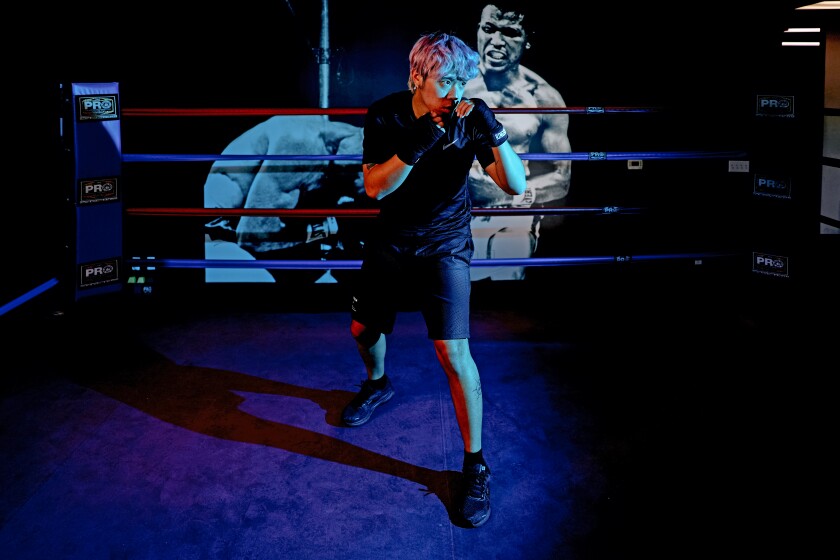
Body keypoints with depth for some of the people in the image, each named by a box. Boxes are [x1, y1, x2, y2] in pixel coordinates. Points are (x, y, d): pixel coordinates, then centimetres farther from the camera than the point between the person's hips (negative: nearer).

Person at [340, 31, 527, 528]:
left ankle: (476, 465, -1)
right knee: (363, 330, 18)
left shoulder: (470, 119, -17)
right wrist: (416, 146, -36)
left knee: (454, 352, -14)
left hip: (445, 248, -3)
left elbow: (516, 186, -21)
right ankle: (378, 384, 54)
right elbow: (375, 187, -21)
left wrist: (493, 133, -37)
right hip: (390, 241, 3)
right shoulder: (386, 115, -14)